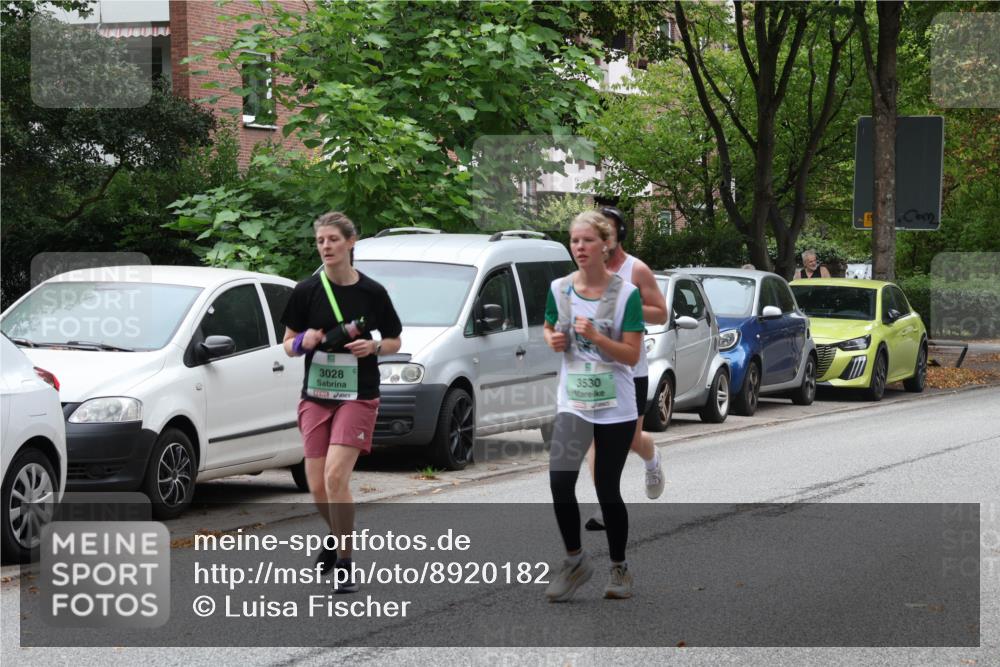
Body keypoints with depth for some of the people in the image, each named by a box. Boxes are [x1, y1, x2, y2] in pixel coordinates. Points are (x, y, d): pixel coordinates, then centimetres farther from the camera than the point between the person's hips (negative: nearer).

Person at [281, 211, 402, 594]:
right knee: (317, 487, 3)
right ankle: (338, 536, 35)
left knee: (335, 476, -18)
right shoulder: (307, 291, 0)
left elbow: (394, 341, 10)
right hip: (315, 397, 3)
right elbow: (289, 344, 7)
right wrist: (304, 342, -15)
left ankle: (344, 565, -8)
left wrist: (373, 347, -11)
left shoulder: (372, 292, -2)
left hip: (358, 397, -3)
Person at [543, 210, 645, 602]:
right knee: (560, 481, -16)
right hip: (573, 403, 2)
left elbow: (632, 355, -9)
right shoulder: (559, 289, 2)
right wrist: (553, 340, -4)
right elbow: (548, 329, 19)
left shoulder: (625, 293, -8)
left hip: (616, 409, -2)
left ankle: (619, 568, 24)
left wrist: (596, 337, -23)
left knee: (607, 490, 4)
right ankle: (574, 561, 3)